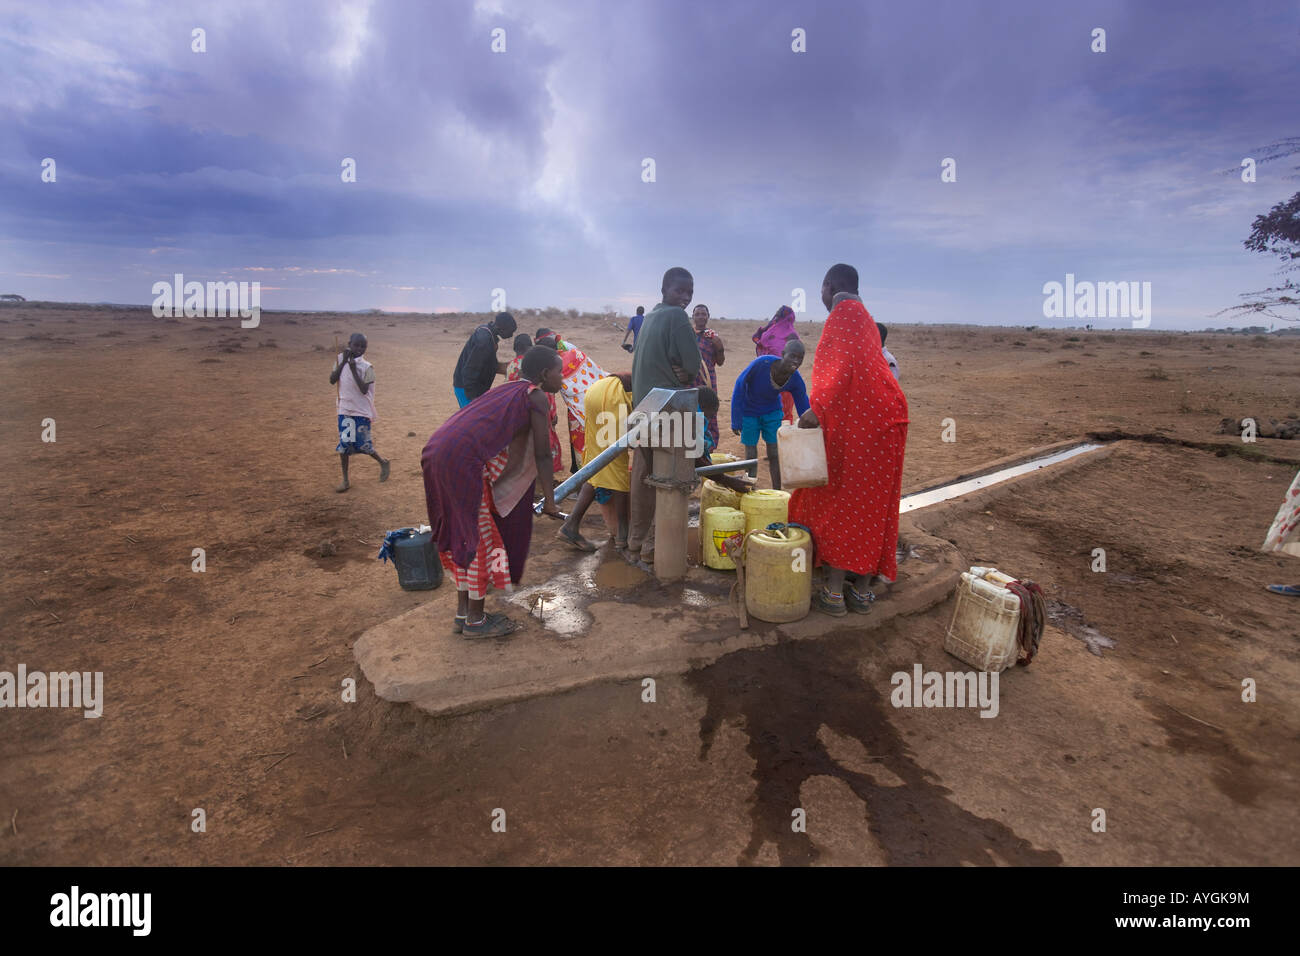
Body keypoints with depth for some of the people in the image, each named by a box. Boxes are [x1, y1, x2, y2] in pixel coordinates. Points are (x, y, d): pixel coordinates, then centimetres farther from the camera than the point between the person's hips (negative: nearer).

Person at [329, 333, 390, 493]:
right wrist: (343, 361, -12)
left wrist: (353, 369, -23)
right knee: (343, 445, 6)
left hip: (361, 411, -4)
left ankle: (383, 462, 27)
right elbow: (332, 380, -6)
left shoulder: (366, 367, -11)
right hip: (344, 410, 4)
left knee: (361, 445, -2)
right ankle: (345, 481, 16)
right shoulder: (341, 359, 2)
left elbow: (364, 390, -19)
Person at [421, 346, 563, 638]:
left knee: (463, 535, 19)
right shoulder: (536, 398, 0)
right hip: (463, 462, -9)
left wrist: (542, 481, 43)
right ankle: (475, 620, 19)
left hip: (437, 455, 9)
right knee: (479, 538, 5)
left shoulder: (508, 390, 26)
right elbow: (542, 454, -2)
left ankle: (463, 613, 31)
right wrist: (549, 499, 6)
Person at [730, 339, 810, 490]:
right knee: (751, 455, 0)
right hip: (749, 412, -2)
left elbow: (805, 410, -9)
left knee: (774, 455, 2)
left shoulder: (796, 380, -21)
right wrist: (736, 420, -18)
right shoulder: (762, 363, -33)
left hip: (772, 412, 3)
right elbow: (740, 385, -21)